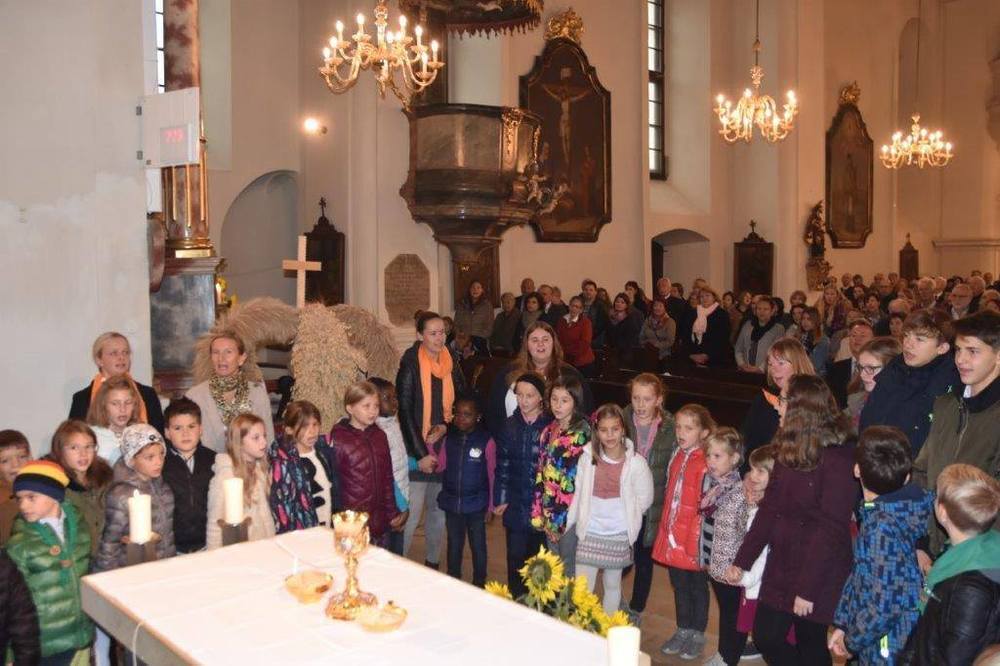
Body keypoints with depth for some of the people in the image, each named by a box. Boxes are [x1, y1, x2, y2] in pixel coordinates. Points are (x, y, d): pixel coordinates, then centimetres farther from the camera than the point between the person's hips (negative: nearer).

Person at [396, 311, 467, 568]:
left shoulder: (452, 363, 6)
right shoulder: (411, 365, -10)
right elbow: (404, 410, -11)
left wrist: (446, 425, -6)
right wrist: (421, 454, -13)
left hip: (445, 448, 5)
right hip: (416, 451, -5)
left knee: (439, 510, 12)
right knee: (411, 513, -6)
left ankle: (432, 563, 28)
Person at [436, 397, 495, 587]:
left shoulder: (486, 441, -12)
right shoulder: (449, 439, 0)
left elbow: (492, 475, -7)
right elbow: (439, 467, -1)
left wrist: (491, 505, -6)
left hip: (476, 505, -3)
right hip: (452, 503, 4)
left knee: (478, 546, 12)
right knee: (454, 545, 18)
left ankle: (479, 584, 28)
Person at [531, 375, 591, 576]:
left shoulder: (582, 433, -13)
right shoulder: (549, 431, 8)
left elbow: (576, 480, -15)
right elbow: (541, 473, 9)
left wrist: (559, 519, -12)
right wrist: (539, 513, 5)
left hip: (570, 512, -6)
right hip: (550, 510, 6)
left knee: (569, 570, 4)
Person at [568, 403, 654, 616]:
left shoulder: (635, 462, -12)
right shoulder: (588, 457, -6)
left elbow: (644, 498, -3)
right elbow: (578, 492, 2)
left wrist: (626, 517, -1)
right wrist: (573, 520, 2)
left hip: (618, 535, -1)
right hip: (589, 533, 1)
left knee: (612, 585, 16)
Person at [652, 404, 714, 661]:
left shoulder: (705, 462, -17)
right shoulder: (677, 456, 7)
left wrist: (696, 540, -16)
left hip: (694, 536, -7)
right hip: (672, 533, 7)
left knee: (697, 587, 11)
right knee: (679, 586, 18)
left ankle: (697, 635, 26)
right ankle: (683, 631, 33)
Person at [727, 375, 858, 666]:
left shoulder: (837, 459, -19)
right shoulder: (790, 451, 5)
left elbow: (831, 529, -20)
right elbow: (769, 509, 8)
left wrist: (808, 589, -20)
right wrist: (741, 562, 7)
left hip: (818, 574, -7)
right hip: (781, 566, 7)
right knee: (766, 637, 11)